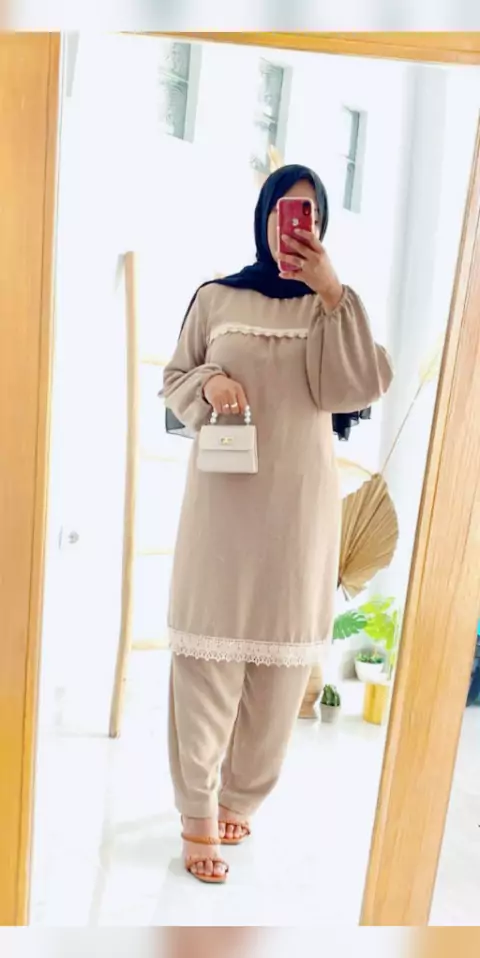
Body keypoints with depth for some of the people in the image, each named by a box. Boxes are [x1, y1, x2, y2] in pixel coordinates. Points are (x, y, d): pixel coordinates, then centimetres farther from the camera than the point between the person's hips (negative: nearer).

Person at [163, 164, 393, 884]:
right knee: (207, 653, 0)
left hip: (299, 505, 1)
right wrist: (207, 384, -11)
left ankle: (239, 799, 28)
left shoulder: (331, 307, 9)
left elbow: (363, 388, -6)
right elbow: (173, 380, 11)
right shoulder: (216, 298, 7)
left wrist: (333, 291, -13)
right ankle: (198, 816, 17)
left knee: (280, 657, 7)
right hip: (223, 497, -1)